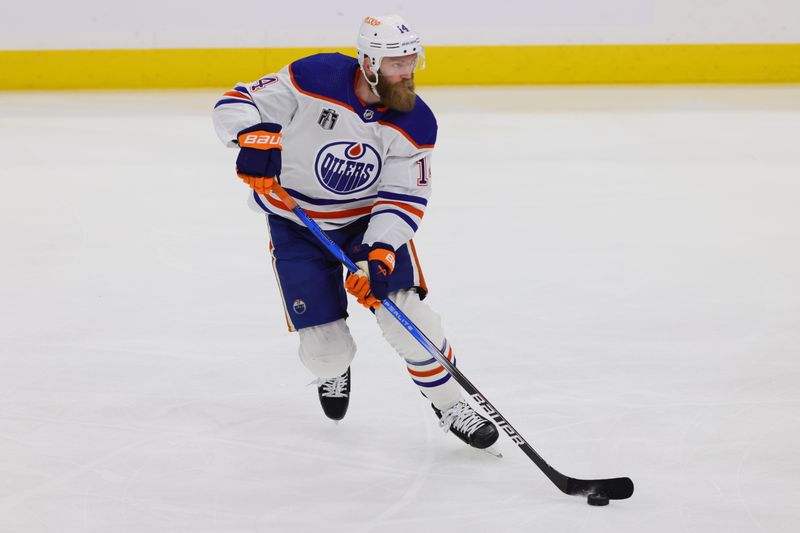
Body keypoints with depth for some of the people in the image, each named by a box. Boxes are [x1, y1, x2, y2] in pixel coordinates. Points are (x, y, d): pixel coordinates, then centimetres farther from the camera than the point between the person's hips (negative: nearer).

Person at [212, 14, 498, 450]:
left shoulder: (415, 124, -16)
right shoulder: (315, 79, -24)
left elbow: (405, 198, -15)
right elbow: (236, 104, -18)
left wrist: (379, 254, -30)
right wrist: (255, 137, -40)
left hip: (370, 218, 1)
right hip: (297, 224, -1)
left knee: (404, 313, -18)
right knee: (325, 350, -5)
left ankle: (448, 402, 4)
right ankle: (333, 370, 35)